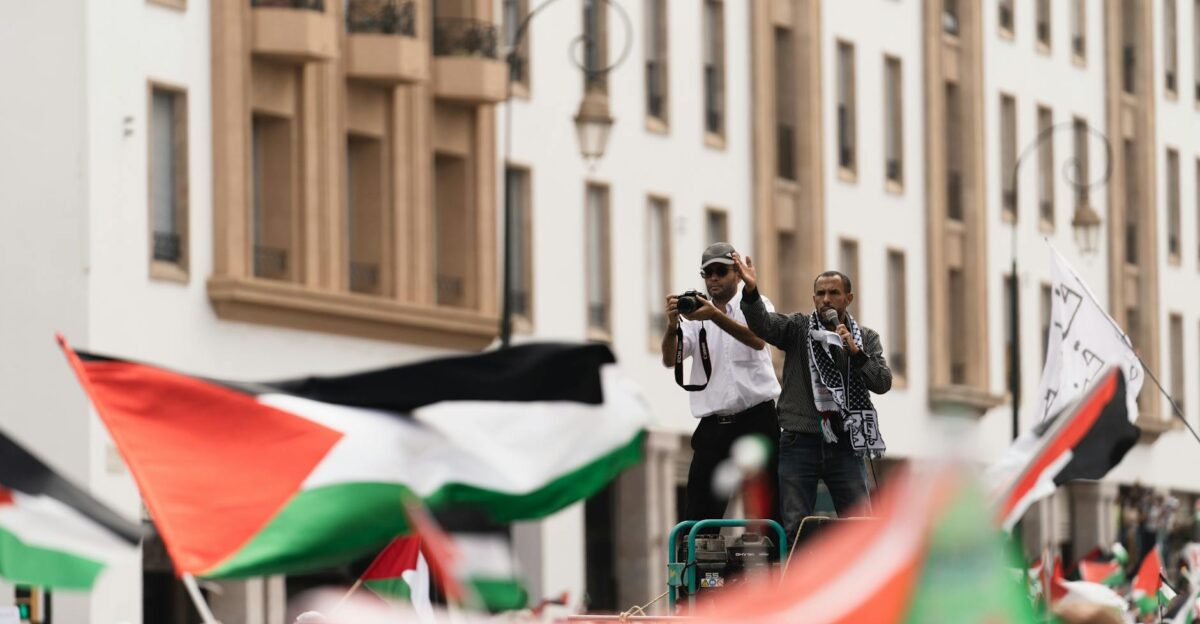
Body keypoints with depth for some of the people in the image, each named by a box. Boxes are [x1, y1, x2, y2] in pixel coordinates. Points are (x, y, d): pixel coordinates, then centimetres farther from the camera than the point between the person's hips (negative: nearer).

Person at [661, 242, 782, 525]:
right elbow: (670, 359, -2)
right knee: (699, 513, -3)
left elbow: (757, 340, -17)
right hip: (713, 425, 2)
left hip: (756, 419, -2)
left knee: (768, 509, -2)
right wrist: (672, 325, -21)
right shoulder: (694, 313, 12)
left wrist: (716, 316, -30)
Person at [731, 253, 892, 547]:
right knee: (795, 529, -1)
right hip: (800, 442, -1)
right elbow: (762, 323, -14)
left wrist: (856, 353, -12)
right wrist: (751, 291, -32)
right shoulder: (798, 327, 5)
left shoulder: (866, 338, 11)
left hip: (844, 445, 1)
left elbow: (883, 383, 2)